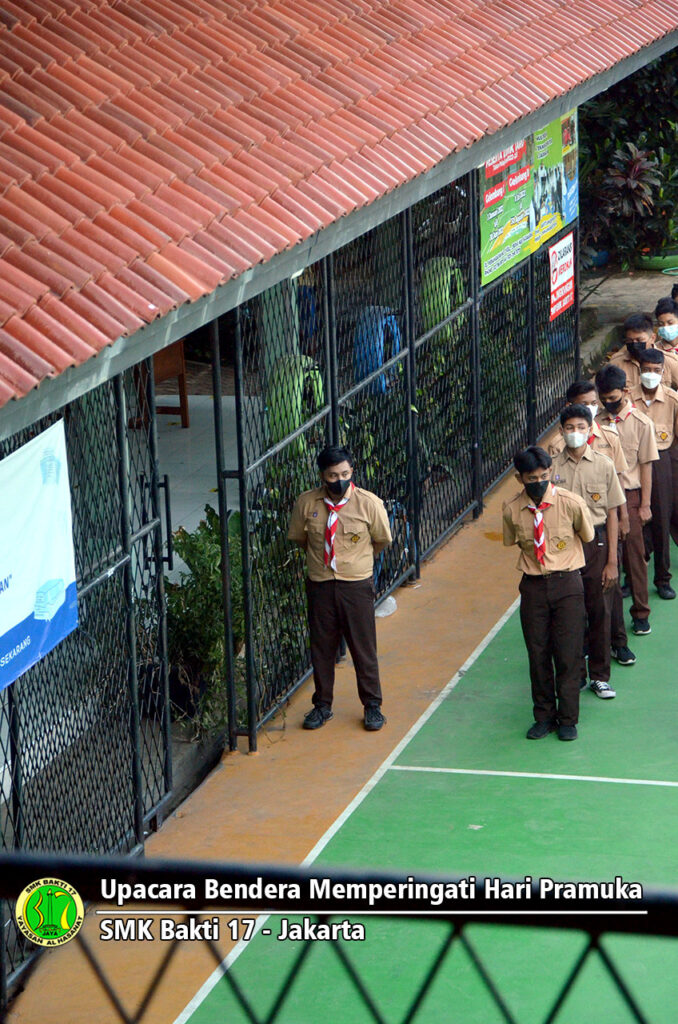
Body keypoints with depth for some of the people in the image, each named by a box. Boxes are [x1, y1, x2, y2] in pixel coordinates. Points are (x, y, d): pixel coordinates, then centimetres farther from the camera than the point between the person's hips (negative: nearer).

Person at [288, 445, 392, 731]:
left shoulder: (369, 503, -10)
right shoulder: (306, 503, -6)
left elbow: (382, 541, 5)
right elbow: (298, 538, 11)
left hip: (357, 584, -2)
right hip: (320, 585, 2)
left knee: (363, 647, 5)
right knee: (321, 647, 11)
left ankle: (372, 706, 20)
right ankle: (322, 705, 26)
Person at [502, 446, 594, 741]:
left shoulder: (571, 503, -12)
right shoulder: (512, 510, -6)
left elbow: (587, 537, 5)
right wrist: (533, 563, 10)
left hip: (566, 584, -2)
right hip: (533, 585, 2)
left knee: (568, 653, 1)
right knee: (538, 653, 7)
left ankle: (568, 719, 15)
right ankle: (544, 716, 22)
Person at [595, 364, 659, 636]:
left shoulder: (641, 423, -4)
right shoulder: (598, 422, 3)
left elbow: (646, 466, -2)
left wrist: (645, 505, -4)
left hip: (629, 495, -2)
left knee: (634, 555, 1)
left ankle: (640, 614, 10)